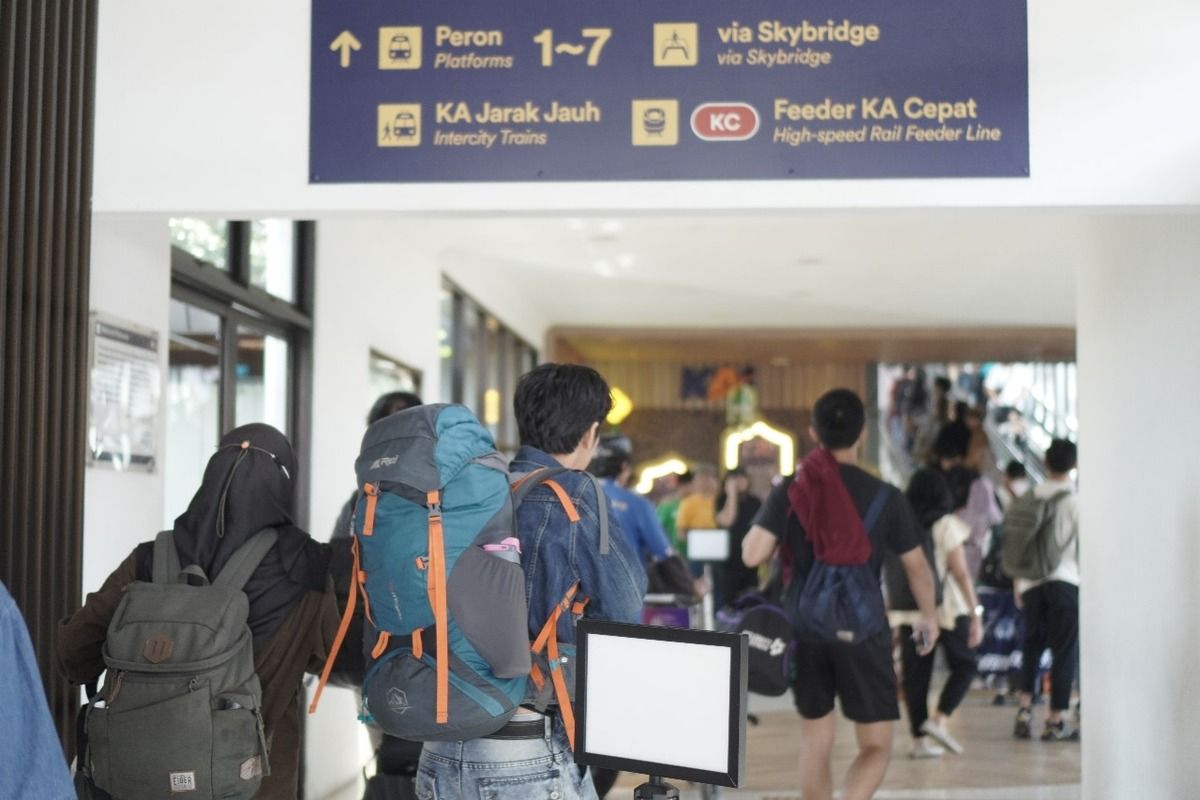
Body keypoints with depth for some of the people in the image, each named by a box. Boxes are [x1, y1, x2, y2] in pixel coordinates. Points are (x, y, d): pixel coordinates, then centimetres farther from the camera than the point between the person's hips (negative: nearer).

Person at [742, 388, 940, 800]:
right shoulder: (885, 496, -6)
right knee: (876, 747, 6)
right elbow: (917, 567, 2)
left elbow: (752, 555, -11)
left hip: (806, 630, 2)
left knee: (816, 744, 17)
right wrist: (929, 615, 20)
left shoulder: (790, 490, -4)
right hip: (862, 631, -2)